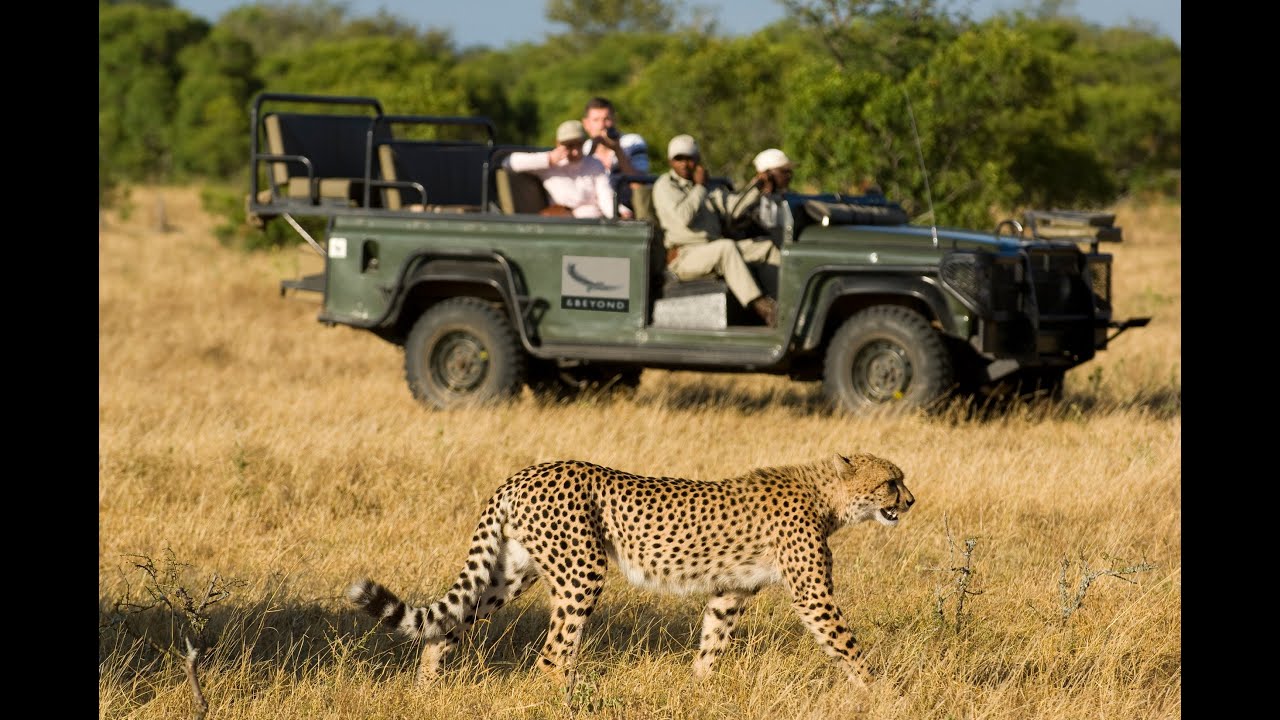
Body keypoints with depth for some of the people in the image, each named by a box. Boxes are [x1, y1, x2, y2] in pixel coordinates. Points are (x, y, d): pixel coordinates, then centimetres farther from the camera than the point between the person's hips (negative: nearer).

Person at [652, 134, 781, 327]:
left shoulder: (708, 186, 21)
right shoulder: (665, 186, 0)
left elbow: (735, 206, 9)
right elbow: (683, 217, -18)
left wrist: (757, 188, -5)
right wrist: (699, 187, -7)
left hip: (713, 251, 8)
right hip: (684, 257, -8)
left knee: (766, 246, -3)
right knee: (726, 248, -34)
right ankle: (760, 306, -44)